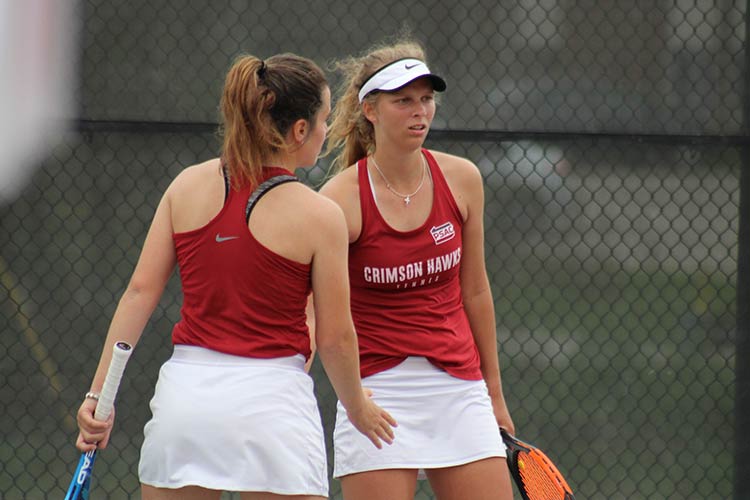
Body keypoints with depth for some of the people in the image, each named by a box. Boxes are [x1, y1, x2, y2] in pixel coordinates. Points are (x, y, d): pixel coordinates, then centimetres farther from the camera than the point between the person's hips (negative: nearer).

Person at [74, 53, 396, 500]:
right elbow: (334, 337, -2)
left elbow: (141, 291, 2)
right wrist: (358, 408, 16)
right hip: (272, 398, -4)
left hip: (184, 392, 4)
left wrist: (100, 393, 4)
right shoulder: (319, 215, -7)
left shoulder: (188, 185, 4)